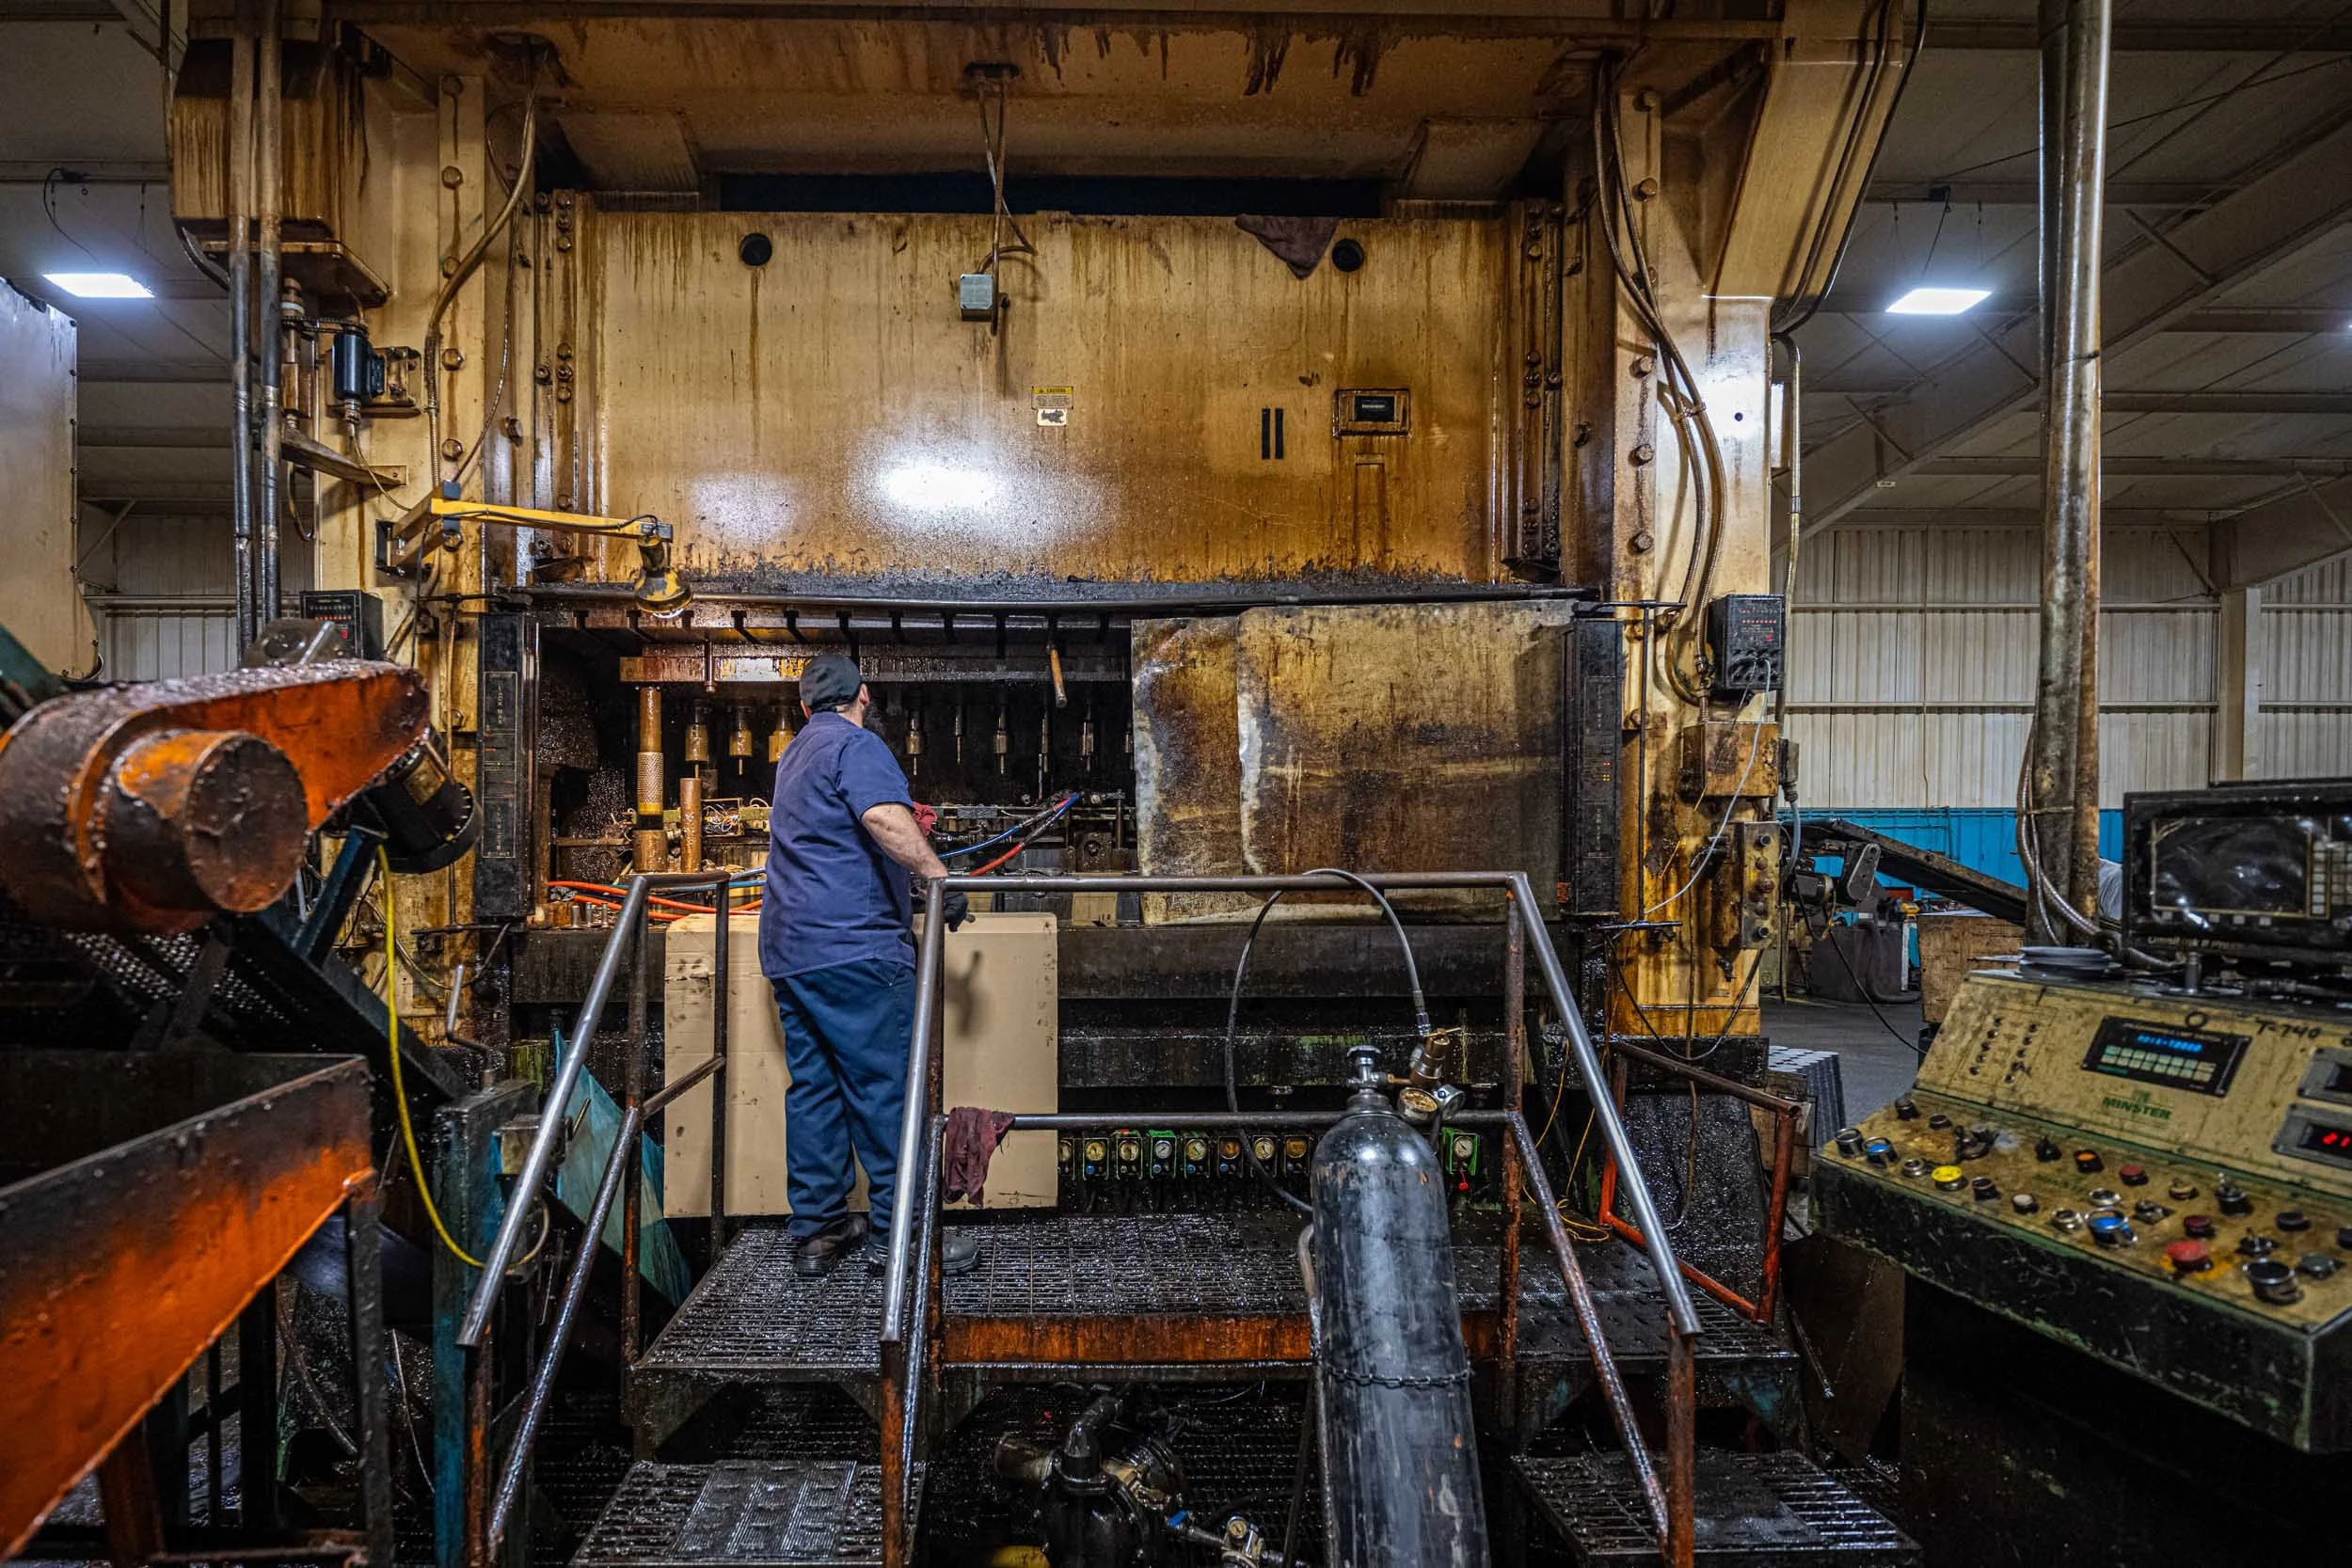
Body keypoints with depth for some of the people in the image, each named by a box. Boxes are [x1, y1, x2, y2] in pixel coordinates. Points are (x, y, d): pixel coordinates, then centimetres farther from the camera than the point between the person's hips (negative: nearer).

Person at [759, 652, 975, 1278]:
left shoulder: (794, 755, 24)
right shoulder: (856, 745, -6)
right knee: (886, 1087, -5)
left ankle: (816, 1231, 16)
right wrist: (939, 875, -23)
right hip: (852, 944, -10)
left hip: (788, 948, 10)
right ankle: (896, 1234, -1)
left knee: (812, 1087, 11)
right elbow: (885, 817, -26)